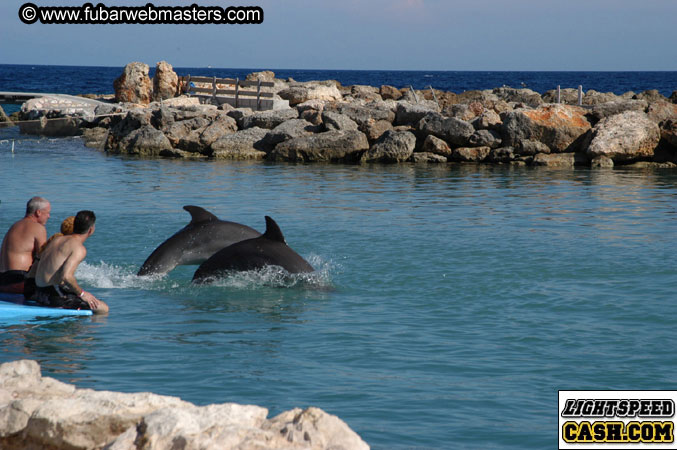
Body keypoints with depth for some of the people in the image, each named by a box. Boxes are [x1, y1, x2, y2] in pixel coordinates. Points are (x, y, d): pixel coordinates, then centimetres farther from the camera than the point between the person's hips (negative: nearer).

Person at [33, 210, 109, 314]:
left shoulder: (58, 239, 15)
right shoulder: (80, 249, -12)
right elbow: (66, 276, -26)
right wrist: (81, 293, -11)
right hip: (57, 296, -9)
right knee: (103, 309, -9)